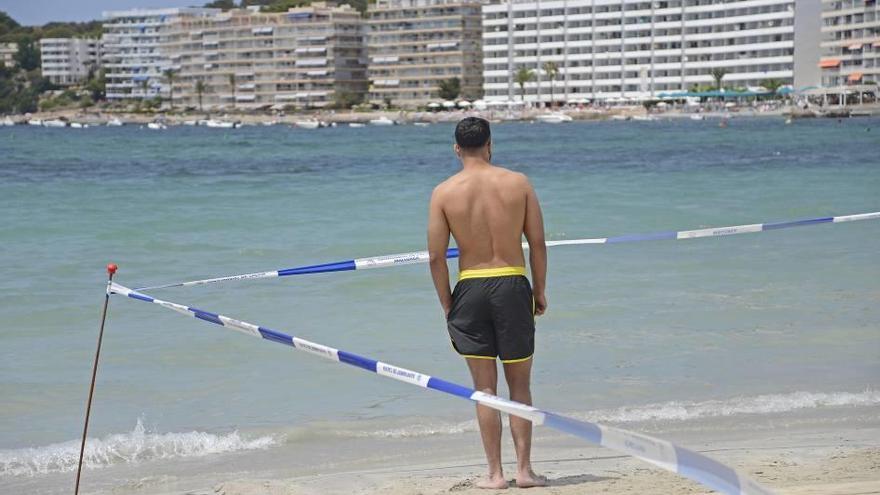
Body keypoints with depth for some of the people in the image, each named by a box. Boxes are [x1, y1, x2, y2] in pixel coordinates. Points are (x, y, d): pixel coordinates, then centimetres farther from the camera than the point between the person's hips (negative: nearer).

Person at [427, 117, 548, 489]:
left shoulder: (444, 192, -3)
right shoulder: (518, 183, -1)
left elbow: (436, 256, -3)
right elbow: (537, 243, 0)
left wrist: (447, 305, 6)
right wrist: (540, 292, 10)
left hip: (470, 289, 0)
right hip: (513, 285, 0)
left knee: (485, 388, 8)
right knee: (519, 386, 11)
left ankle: (495, 473, 9)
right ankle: (524, 469, 10)